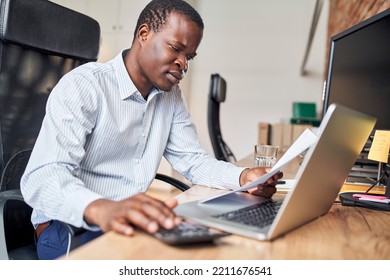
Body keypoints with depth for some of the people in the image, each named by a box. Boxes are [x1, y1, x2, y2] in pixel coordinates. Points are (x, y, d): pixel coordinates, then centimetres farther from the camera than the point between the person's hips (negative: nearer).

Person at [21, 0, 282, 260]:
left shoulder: (171, 95, 6)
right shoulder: (83, 86, -16)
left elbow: (193, 160, 7)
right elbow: (42, 176, -27)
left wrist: (243, 177, -13)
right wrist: (101, 209, -48)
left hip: (134, 222, 7)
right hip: (70, 227, -7)